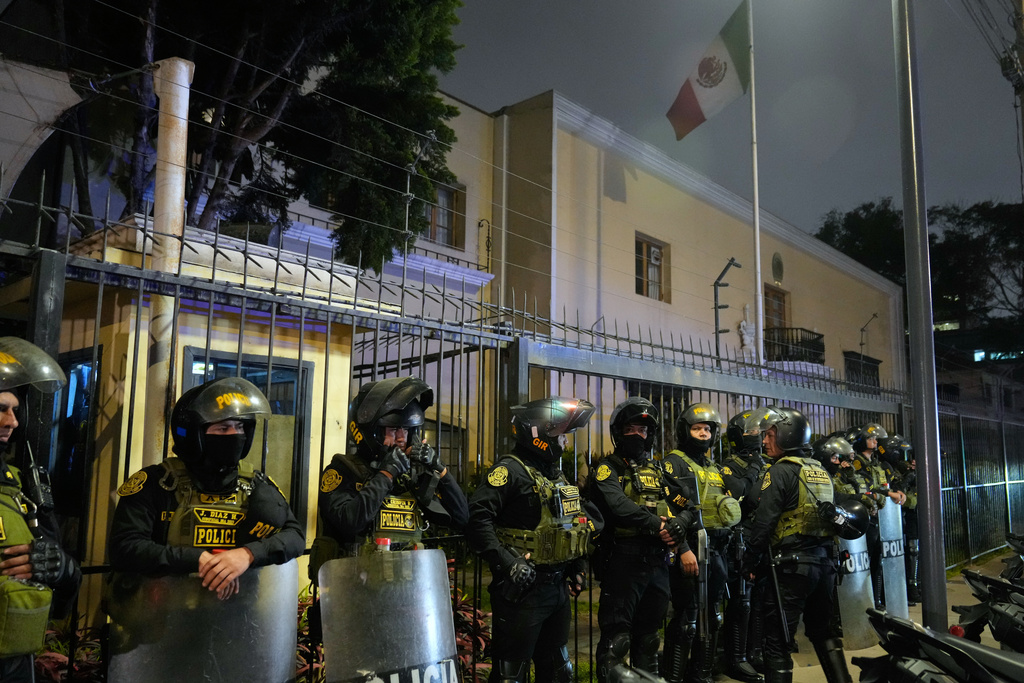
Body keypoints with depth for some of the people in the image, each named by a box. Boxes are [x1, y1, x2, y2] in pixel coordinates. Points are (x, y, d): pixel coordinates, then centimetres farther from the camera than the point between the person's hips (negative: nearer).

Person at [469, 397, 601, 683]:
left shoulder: (556, 473, 14)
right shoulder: (511, 469, -15)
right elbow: (477, 518, -26)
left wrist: (578, 564, 17)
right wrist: (507, 562, -30)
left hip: (558, 585, 9)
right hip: (523, 587, -9)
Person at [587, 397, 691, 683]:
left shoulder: (656, 471, 15)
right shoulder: (608, 469, -5)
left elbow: (687, 506, 7)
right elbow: (618, 506, -24)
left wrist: (680, 521, -14)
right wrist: (657, 525, -23)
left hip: (657, 562, 7)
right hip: (623, 561, -7)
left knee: (648, 635, 19)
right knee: (616, 638, -3)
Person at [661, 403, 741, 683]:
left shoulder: (715, 469, 19)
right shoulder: (674, 463, -6)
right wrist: (683, 550, -22)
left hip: (716, 551, 8)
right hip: (690, 549, -8)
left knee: (712, 617, 14)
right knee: (686, 619, -6)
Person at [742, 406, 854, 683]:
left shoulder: (780, 471, -12)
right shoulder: (822, 471, 13)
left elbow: (763, 522, -16)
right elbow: (832, 514, 18)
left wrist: (750, 562, -8)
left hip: (792, 564, -8)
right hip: (826, 561, 8)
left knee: (776, 639, -2)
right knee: (823, 630, 22)